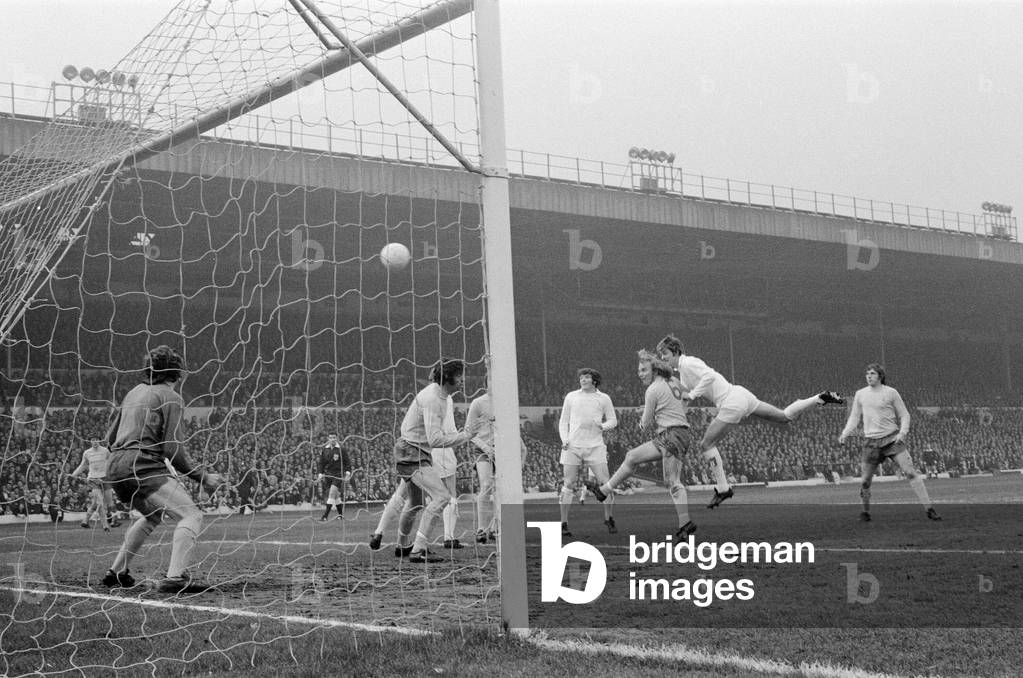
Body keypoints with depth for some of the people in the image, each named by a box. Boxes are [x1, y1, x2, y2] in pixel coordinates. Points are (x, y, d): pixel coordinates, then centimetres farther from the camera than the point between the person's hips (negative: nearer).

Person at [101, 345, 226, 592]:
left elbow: (110, 438, 26)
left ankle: (116, 572, 33)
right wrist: (204, 477, -3)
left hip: (115, 469, 9)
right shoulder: (170, 397, -1)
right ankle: (175, 577, -34)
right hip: (144, 468, -9)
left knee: (153, 515, 31)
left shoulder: (133, 393, 22)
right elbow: (174, 450, -9)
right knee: (191, 516, -15)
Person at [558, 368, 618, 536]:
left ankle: (608, 519, 12)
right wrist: (564, 439, -2)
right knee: (568, 484, -2)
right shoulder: (571, 397, 9)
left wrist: (603, 426, -8)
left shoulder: (603, 398, 7)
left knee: (605, 483, -5)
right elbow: (563, 421, 13)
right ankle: (563, 524, 4)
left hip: (595, 446, 0)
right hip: (573, 446, 0)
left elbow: (613, 420, 13)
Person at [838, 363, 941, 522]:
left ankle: (929, 509, -9)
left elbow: (904, 415, 6)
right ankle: (865, 512, 23)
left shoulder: (891, 393, 0)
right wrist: (845, 434, 0)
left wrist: (902, 432, -11)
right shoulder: (860, 394, 7)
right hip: (871, 442, 2)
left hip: (893, 439, -2)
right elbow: (854, 417, 15)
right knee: (865, 480, 1)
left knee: (911, 472, -12)